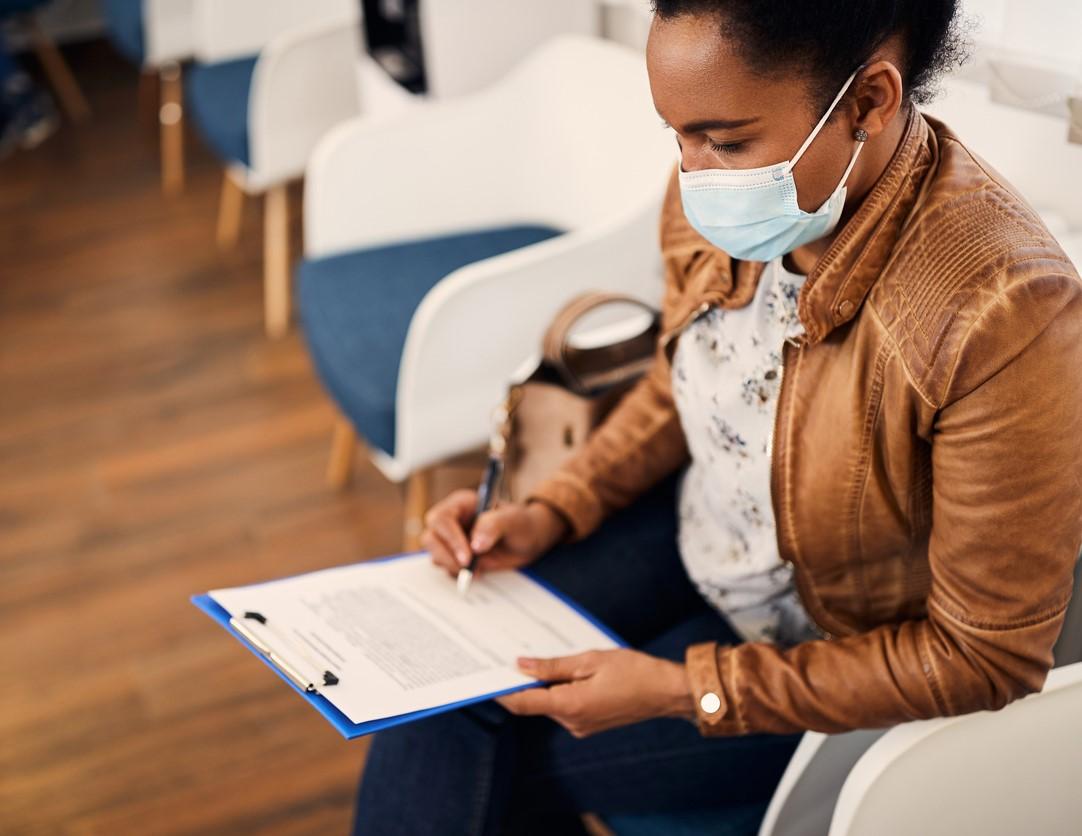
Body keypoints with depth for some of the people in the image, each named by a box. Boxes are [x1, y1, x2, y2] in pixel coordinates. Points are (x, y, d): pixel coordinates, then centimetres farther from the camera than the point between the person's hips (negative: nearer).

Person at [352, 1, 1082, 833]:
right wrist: (552, 512, -6)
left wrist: (687, 691, -25)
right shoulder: (717, 197, -15)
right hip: (693, 531, 6)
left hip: (838, 646, -5)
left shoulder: (1001, 314, -36)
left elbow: (986, 657, -25)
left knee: (502, 767, -8)